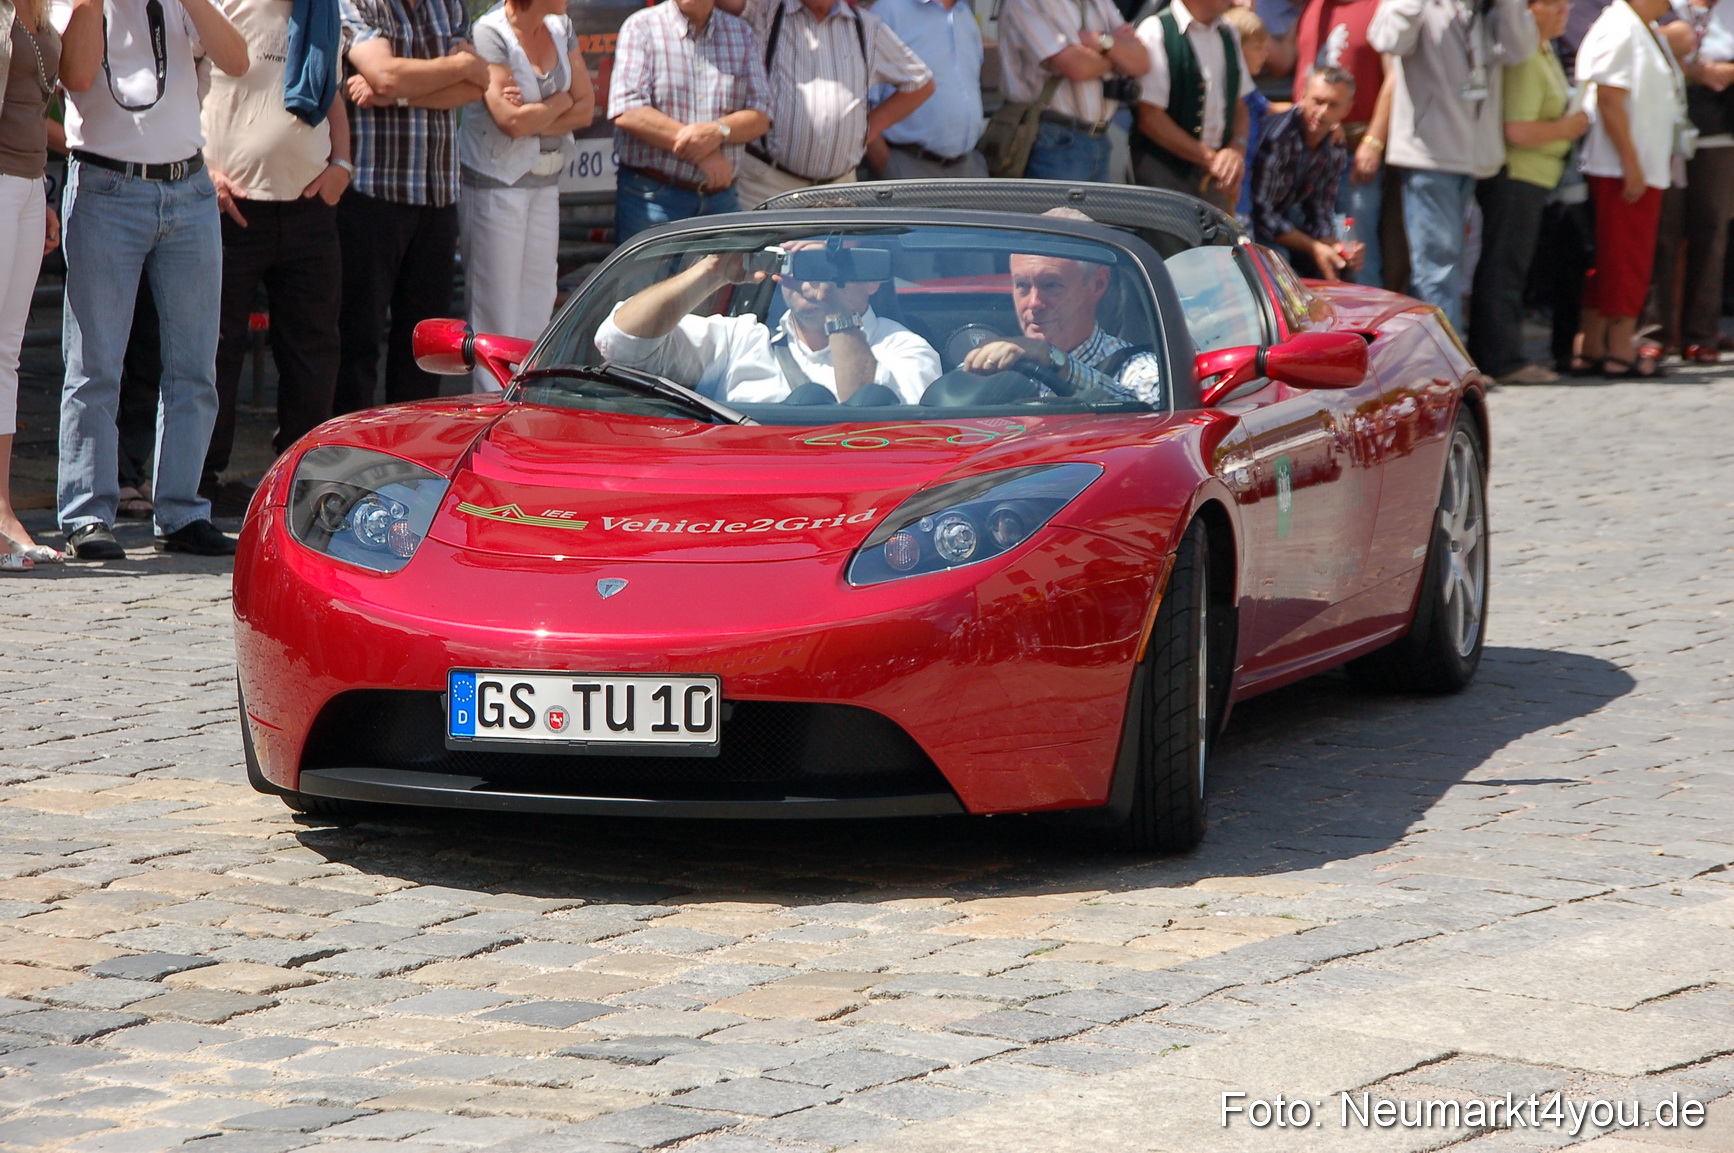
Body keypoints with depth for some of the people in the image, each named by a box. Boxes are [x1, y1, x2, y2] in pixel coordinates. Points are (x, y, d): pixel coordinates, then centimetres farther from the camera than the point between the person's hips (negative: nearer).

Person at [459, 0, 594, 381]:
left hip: (545, 180, 7)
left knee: (539, 304, 6)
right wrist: (561, 102, -4)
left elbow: (585, 108, 3)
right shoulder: (490, 33, -15)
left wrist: (534, 118, -13)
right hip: (494, 180, -7)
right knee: (496, 310, -4)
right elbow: (511, 121, -21)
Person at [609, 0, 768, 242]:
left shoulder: (741, 34, 13)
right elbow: (627, 113, -12)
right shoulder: (641, 27, 0)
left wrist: (718, 131, -18)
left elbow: (760, 118, 6)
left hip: (721, 198, 3)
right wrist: (702, 154, -15)